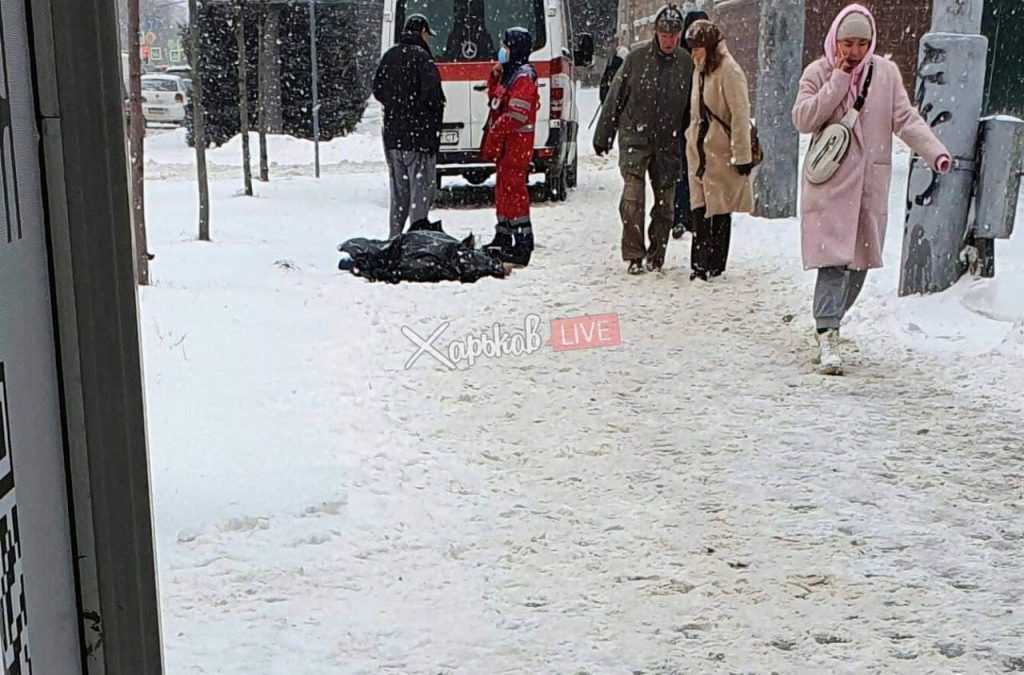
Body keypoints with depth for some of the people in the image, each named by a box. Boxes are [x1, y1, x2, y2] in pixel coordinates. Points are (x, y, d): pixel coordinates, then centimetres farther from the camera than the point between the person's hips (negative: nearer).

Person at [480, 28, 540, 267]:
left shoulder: (523, 77, -16)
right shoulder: (510, 73, 16)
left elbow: (516, 115, -22)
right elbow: (494, 96, 26)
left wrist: (495, 132, -18)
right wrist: (495, 76, 10)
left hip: (517, 142, -11)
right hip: (505, 142, 11)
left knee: (514, 189, -11)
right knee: (502, 188, 17)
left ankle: (523, 243, -10)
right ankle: (503, 238, 28)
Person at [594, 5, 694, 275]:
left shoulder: (686, 63, 1)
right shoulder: (637, 58, -3)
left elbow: (693, 106, 9)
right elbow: (615, 97, 3)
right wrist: (603, 136, 5)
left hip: (668, 143, 2)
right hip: (635, 138, -2)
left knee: (665, 202, 6)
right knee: (633, 197, -12)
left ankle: (656, 256, 19)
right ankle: (634, 255, -3)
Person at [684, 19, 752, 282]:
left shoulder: (729, 72, -13)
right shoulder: (700, 72, 13)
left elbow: (740, 116, -16)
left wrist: (742, 155, -17)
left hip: (722, 152, -7)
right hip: (699, 150, 7)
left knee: (720, 210, 1)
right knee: (700, 208, 6)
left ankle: (714, 265, 8)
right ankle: (699, 263, 12)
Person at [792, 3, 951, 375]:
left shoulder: (886, 72, 5)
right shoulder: (818, 73, -1)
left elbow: (906, 119, 0)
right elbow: (803, 119, -12)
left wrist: (936, 152, -15)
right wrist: (839, 81, -15)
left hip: (871, 182, 4)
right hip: (830, 182, -3)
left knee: (860, 260, 10)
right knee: (832, 259, -12)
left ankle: (830, 321, 28)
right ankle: (828, 335, -14)